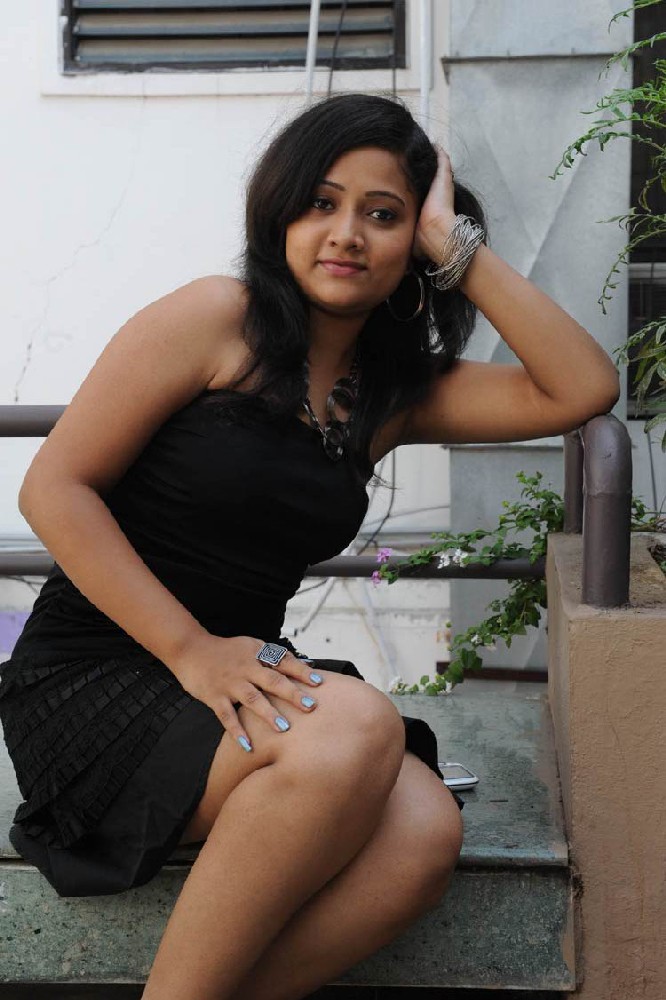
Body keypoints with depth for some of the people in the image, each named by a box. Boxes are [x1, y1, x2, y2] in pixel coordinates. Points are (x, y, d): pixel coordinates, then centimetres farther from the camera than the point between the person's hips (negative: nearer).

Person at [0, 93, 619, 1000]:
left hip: (241, 679, 5)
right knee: (357, 724, -32)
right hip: (91, 679, -5)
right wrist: (193, 653, -17)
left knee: (424, 836, -24)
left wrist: (457, 246, 0)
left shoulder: (399, 395, 12)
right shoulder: (219, 320, -4)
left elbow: (583, 389, 2)